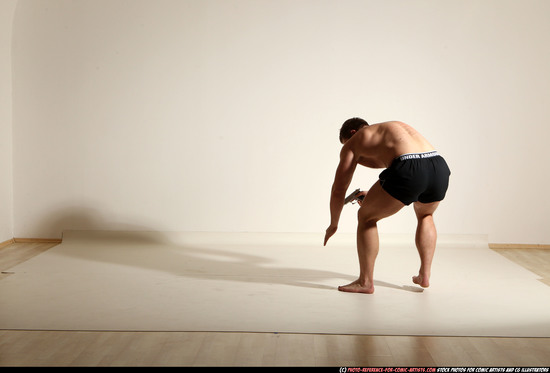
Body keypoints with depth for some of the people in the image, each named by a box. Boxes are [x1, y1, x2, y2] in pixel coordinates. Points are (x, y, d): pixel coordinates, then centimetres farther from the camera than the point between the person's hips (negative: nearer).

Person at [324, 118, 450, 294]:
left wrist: (333, 224, 34)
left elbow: (339, 189, 20)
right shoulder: (396, 127, 39)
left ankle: (365, 281, 19)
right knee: (425, 215, 36)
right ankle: (424, 275, 30)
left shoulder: (353, 142, 21)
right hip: (440, 167, 6)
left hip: (408, 170, -6)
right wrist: (374, 196, 56)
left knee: (366, 217, 17)